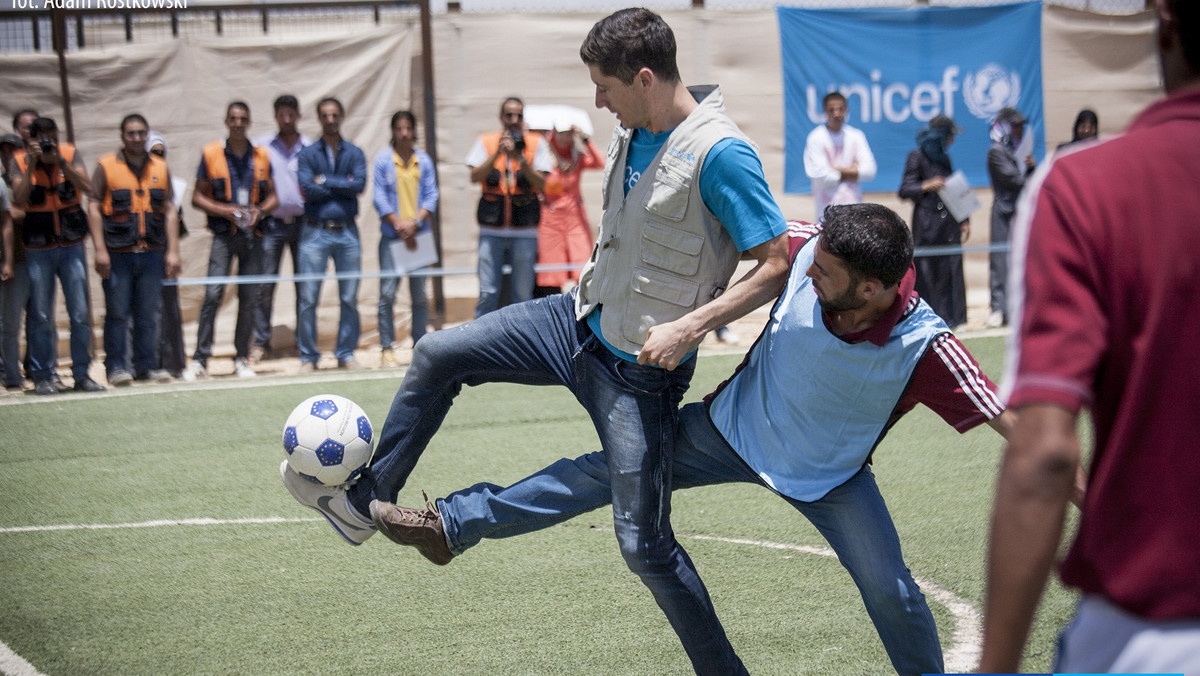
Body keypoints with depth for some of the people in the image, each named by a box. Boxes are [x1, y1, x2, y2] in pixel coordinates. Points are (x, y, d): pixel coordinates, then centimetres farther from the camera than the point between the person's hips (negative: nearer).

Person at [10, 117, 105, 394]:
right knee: (41, 317, 2)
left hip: (71, 246, 1)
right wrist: (32, 165, -23)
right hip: (38, 249, -1)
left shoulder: (70, 155, -2)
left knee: (80, 314, 1)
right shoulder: (22, 163, -4)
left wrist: (60, 162, -24)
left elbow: (87, 187, -16)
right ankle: (42, 377, 10)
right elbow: (19, 200, -19)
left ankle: (82, 374, 9)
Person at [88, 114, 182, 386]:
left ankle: (146, 365, 12)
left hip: (152, 252, 3)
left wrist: (172, 251, 6)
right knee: (117, 313, -2)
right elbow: (94, 208, 0)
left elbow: (169, 211, 13)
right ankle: (116, 366, 4)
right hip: (118, 253, -3)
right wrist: (100, 250, -7)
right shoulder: (106, 167, 3)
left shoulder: (160, 168, 12)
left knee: (148, 313, 5)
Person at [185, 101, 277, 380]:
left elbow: (272, 196, 14)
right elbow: (197, 197, 3)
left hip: (252, 235, 3)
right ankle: (199, 360, -10)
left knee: (249, 298, 3)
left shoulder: (261, 156, 9)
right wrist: (225, 210, -12)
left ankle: (242, 359, 11)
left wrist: (261, 210, -7)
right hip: (223, 234, -3)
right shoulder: (211, 154, 2)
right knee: (213, 295, -11)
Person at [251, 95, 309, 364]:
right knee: (265, 284, -3)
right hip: (272, 223, -1)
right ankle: (261, 342, 3)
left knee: (304, 283, 3)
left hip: (301, 222, 1)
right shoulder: (262, 146, 4)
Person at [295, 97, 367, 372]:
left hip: (347, 232, 2)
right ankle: (308, 356, 5)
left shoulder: (354, 153, 9)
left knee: (350, 298, 4)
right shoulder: (307, 154, 4)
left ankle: (346, 353, 14)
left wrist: (325, 181, -9)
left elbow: (360, 184, -8)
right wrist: (343, 186, -7)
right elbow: (307, 190, -11)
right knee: (308, 298, -3)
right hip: (315, 232, -2)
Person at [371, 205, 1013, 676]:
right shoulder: (810, 250, -26)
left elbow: (1007, 419, -29)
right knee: (609, 469, -1)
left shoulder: (923, 347, -34)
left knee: (890, 590, -12)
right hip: (733, 425, 3)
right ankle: (453, 524, 6)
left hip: (827, 472, -3)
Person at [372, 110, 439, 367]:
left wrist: (415, 223, -10)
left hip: (419, 234, 2)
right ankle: (387, 349, -1)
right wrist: (399, 226, -11)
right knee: (387, 293, -5)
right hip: (391, 236, -2)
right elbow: (380, 197, -2)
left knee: (420, 293, 5)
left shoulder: (424, 160, 7)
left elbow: (431, 196, 4)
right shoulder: (383, 160, 0)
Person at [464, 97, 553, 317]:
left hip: (524, 229, 0)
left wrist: (519, 157, -14)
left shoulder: (536, 143, 5)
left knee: (523, 292, 4)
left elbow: (541, 183, -4)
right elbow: (475, 176, -4)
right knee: (488, 292, -2)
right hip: (491, 228, 0)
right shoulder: (486, 142, 7)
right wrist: (498, 152, -13)